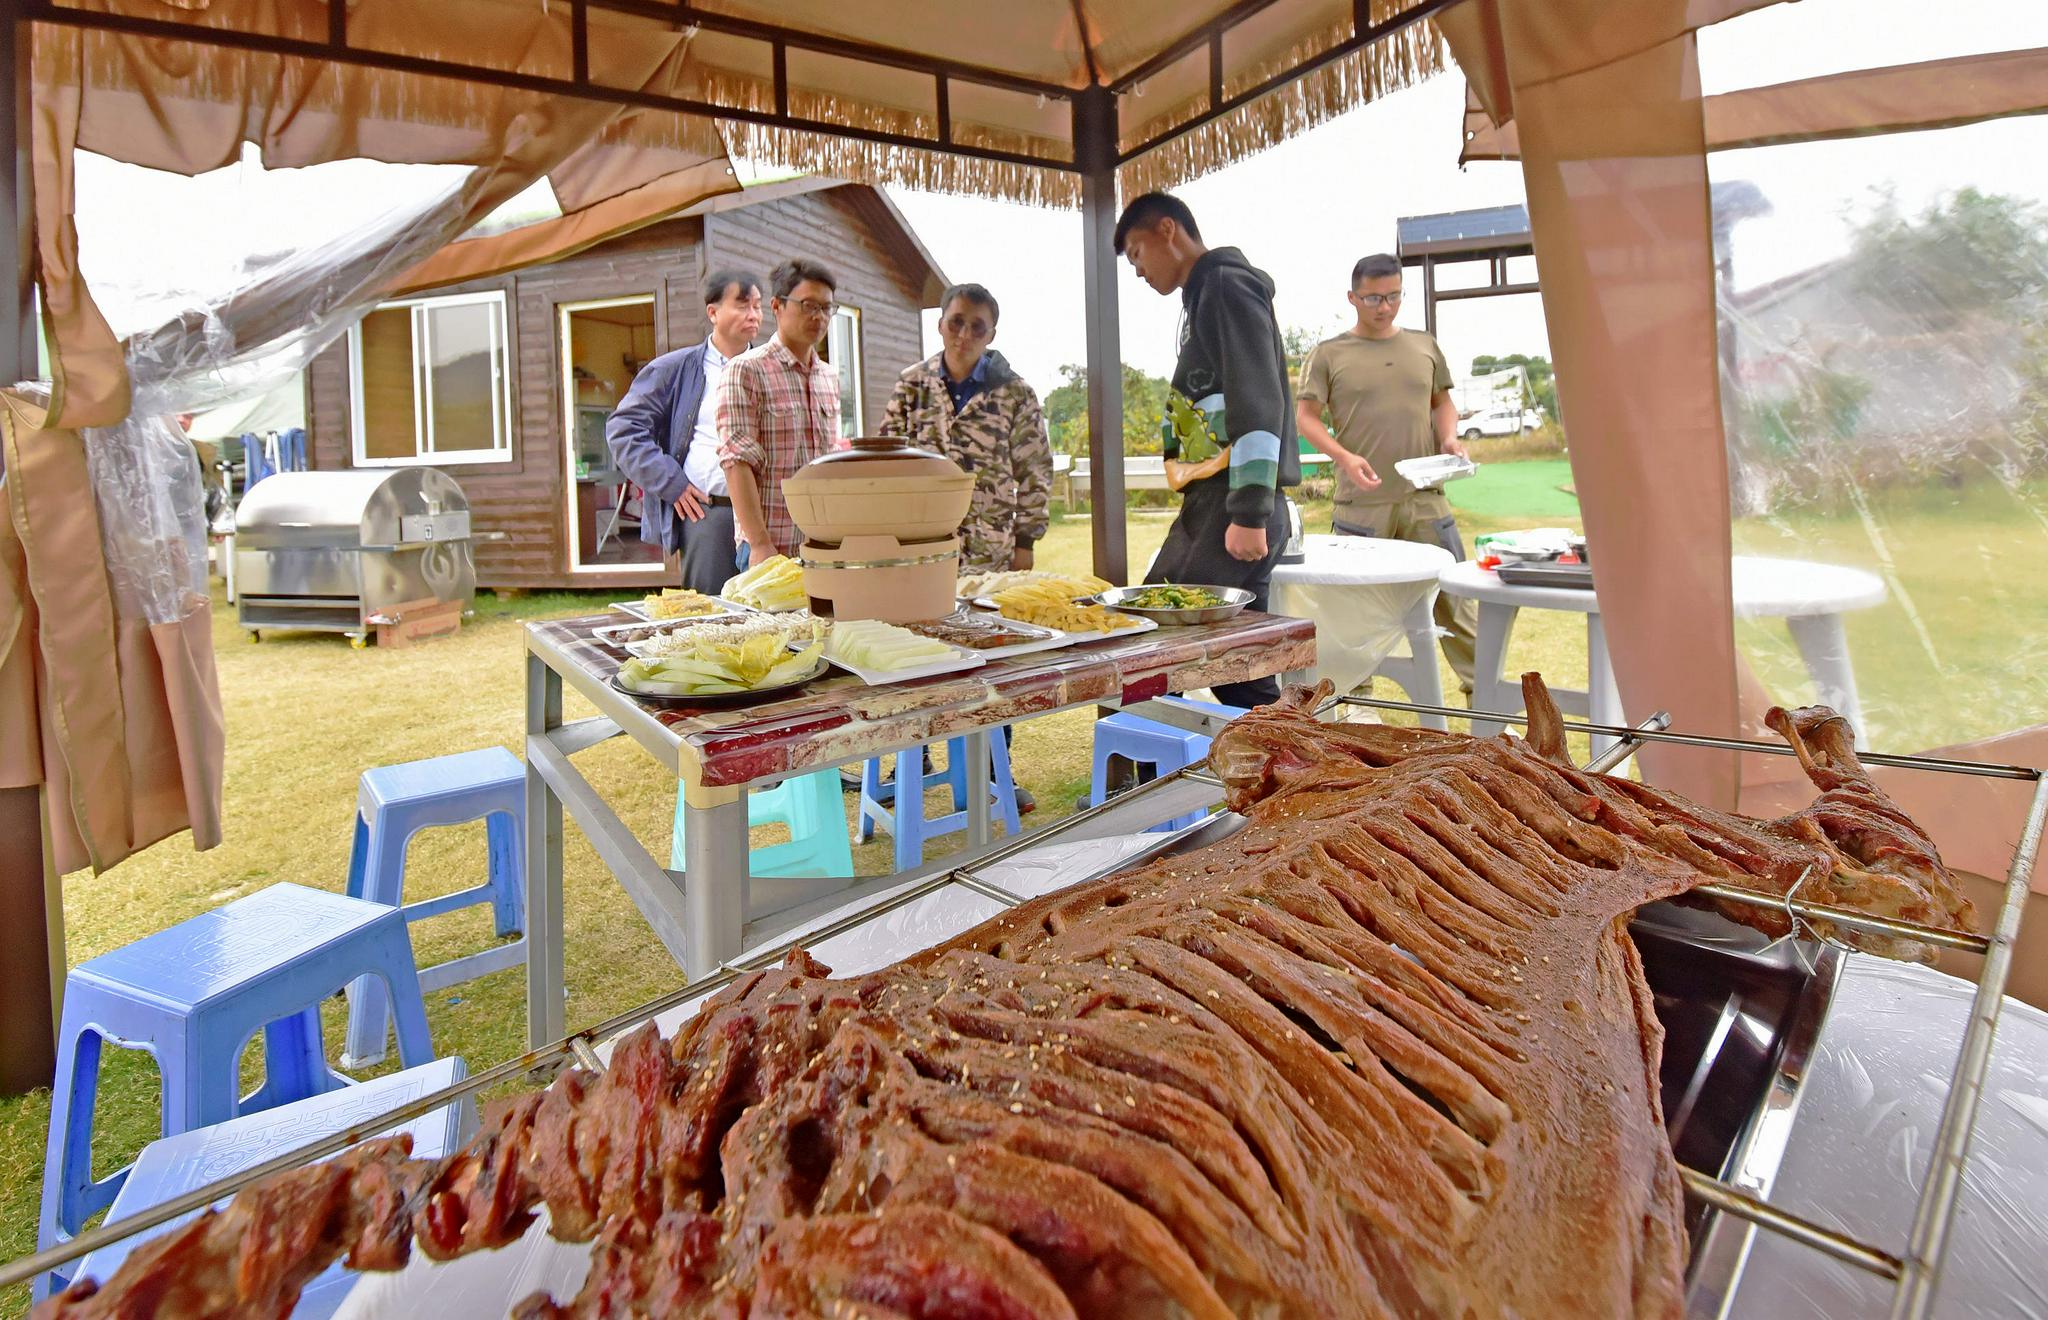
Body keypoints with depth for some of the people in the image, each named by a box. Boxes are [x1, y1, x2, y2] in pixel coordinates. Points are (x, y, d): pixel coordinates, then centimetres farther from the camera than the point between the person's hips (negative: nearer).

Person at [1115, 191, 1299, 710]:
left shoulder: (1226, 285, -5)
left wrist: (1249, 513, -23)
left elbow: (1258, 403, -17)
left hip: (1235, 505, -10)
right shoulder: (1206, 296, 26)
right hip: (1215, 502, 10)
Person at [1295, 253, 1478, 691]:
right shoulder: (1328, 354, 2)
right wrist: (1344, 456, -17)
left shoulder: (1424, 347, 13)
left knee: (1454, 597, 5)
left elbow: (1442, 401, 23)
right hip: (1361, 505, -3)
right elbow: (1305, 416, -1)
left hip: (1425, 498, 3)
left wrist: (1449, 437, 2)